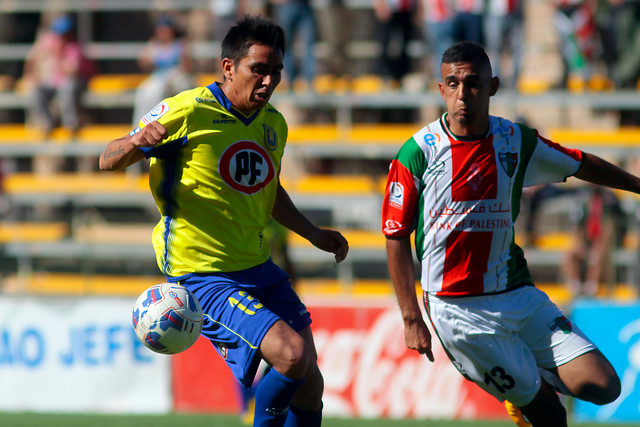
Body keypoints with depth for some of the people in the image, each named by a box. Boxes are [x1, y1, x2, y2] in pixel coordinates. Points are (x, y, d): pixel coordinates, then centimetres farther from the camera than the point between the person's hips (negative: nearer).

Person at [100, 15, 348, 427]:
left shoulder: (273, 124, 9)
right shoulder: (187, 112, -13)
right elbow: (109, 161, -8)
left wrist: (314, 234, 26)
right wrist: (137, 142, -30)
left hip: (260, 269, 8)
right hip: (204, 278, -8)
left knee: (309, 384, 6)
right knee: (292, 355, -23)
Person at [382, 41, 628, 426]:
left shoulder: (517, 142, 1)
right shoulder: (417, 153, -8)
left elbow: (582, 165, 19)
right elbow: (397, 238, -2)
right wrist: (412, 319, -6)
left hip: (518, 294, 4)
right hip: (458, 308, -4)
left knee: (603, 387, -6)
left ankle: (537, 376, 22)